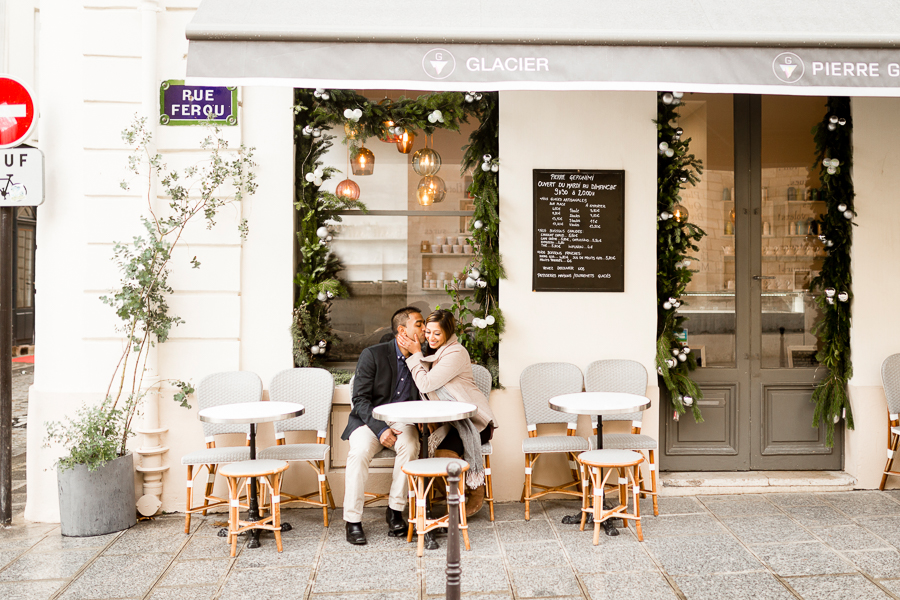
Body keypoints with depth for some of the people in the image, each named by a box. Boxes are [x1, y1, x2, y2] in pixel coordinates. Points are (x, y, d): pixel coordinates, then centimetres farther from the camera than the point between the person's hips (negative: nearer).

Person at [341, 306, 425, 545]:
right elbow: (360, 399, -9)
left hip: (402, 419, 2)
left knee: (409, 446, -31)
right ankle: (353, 520, -20)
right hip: (369, 419, -2)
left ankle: (395, 511, -16)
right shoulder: (372, 354, -6)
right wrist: (380, 429, -22)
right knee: (359, 452, -32)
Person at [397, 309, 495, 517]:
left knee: (445, 452, -30)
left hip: (474, 420, -8)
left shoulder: (456, 354, -15)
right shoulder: (435, 352, 15)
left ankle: (475, 490, -3)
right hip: (451, 419, 8)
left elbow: (425, 384, -17)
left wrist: (415, 353, -9)